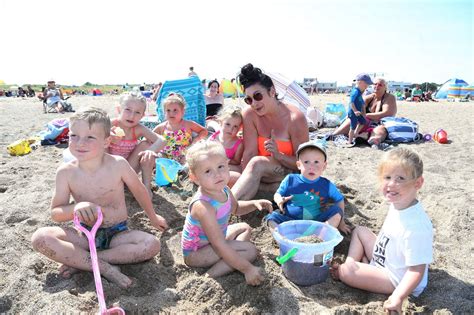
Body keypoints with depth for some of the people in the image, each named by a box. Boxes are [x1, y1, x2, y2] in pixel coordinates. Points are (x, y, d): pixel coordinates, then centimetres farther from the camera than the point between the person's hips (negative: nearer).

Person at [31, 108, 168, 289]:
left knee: (152, 245, -27)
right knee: (40, 238, -23)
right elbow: (55, 214, -6)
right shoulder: (66, 172, -11)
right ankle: (104, 267, -23)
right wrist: (76, 208, -29)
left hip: (117, 233, -1)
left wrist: (152, 217, 15)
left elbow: (139, 190, 1)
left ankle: (79, 261, -17)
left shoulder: (118, 164, -16)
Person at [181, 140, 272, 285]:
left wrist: (254, 204, -4)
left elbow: (236, 208, 15)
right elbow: (219, 246, -35)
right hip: (195, 252, -9)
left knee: (244, 227, 23)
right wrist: (247, 269, -31)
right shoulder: (203, 206, -35)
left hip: (211, 239, 9)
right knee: (250, 250, -19)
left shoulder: (223, 190, -9)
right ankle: (211, 276, -18)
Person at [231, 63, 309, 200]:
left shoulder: (295, 118, -19)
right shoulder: (249, 114, -11)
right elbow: (249, 153, -14)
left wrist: (278, 155, -33)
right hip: (262, 174, 4)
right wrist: (245, 183, -24)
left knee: (257, 163, -34)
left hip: (292, 173, -4)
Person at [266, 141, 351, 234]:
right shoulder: (290, 179, 0)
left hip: (317, 223, 0)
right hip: (290, 221, 0)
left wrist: (340, 221, 11)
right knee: (271, 217, -19)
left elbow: (340, 200, 13)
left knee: (336, 210, -19)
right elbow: (277, 194, 12)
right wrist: (279, 200, -12)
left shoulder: (326, 185, 1)